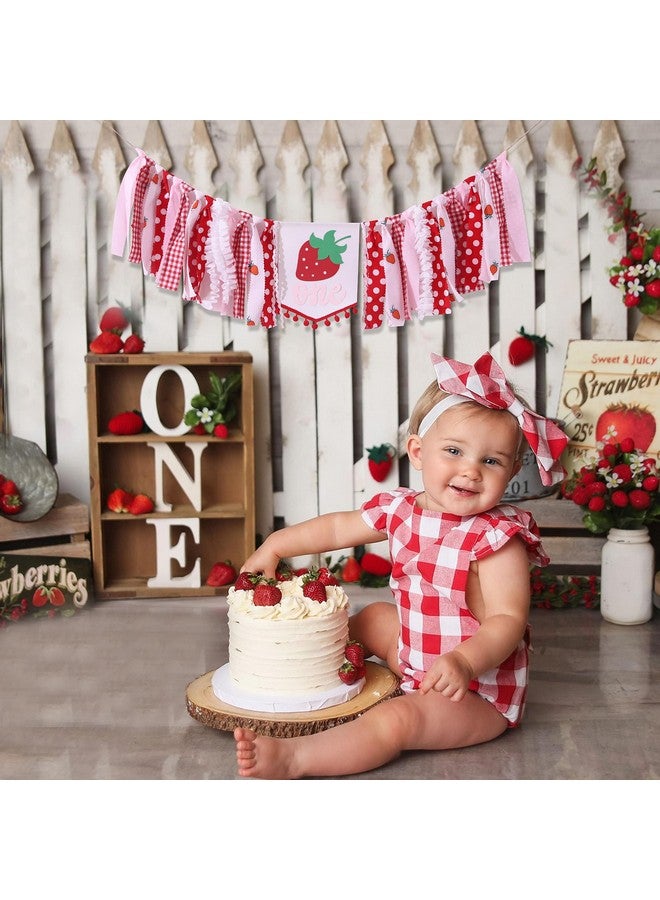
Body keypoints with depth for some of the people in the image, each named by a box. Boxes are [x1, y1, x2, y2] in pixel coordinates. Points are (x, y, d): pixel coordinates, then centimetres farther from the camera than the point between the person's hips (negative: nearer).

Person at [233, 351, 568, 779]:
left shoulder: (498, 539, -26)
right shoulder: (401, 509, -5)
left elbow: (508, 620, -31)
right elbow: (339, 527, 10)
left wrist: (464, 662, -49)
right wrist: (275, 546, 12)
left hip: (478, 693, -8)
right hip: (418, 655, 8)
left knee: (397, 718, -29)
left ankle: (292, 757, -27)